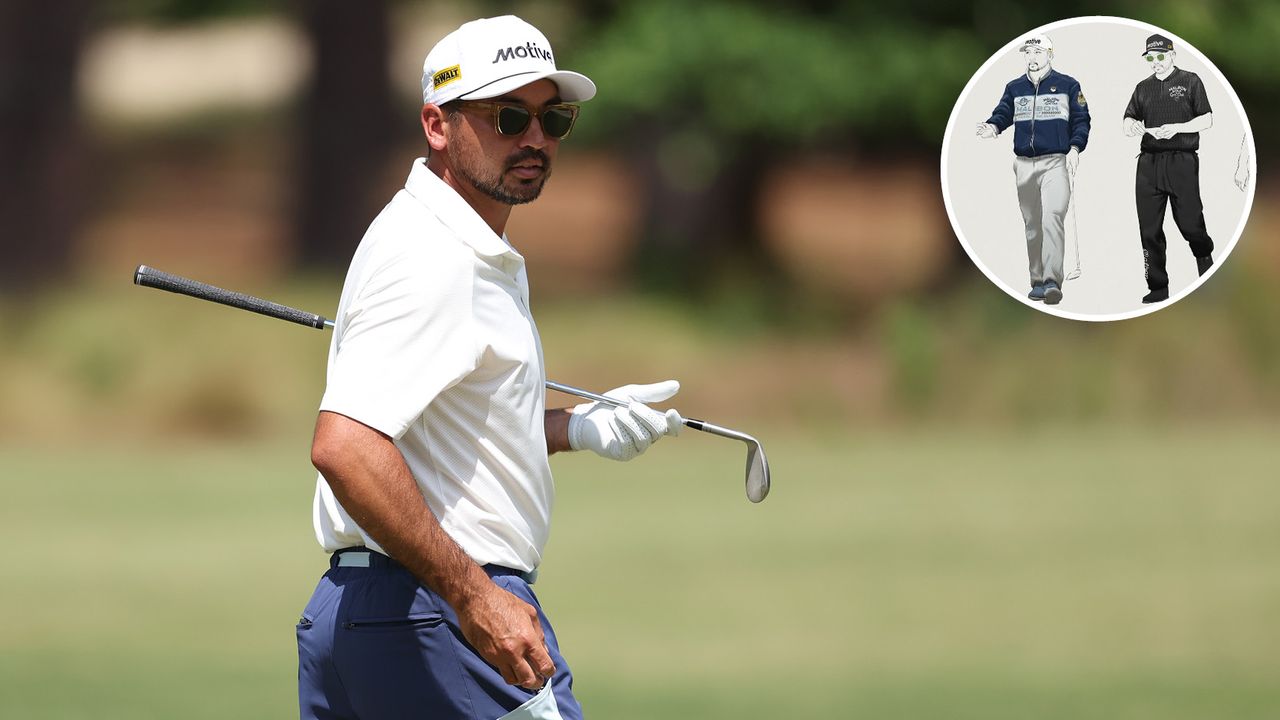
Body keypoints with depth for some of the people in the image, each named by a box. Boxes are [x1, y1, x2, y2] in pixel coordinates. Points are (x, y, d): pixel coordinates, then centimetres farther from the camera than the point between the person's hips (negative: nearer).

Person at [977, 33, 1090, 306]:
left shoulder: (1067, 86, 5)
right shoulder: (1014, 88, 14)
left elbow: (1081, 120, 4)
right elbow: (1004, 112, 3)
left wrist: (1075, 147, -13)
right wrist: (993, 126, -20)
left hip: (1055, 162, -5)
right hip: (1024, 164, 5)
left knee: (1052, 219, -19)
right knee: (1032, 224, 9)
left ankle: (1052, 281, -28)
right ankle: (1038, 281, 16)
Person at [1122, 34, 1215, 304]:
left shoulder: (1190, 81, 3)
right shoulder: (1143, 88, 17)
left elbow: (1206, 120, -1)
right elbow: (1128, 121, 14)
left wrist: (1177, 128, -15)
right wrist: (1131, 125, -11)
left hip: (1182, 161, -5)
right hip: (1149, 163, 5)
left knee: (1190, 224, -7)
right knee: (1149, 229, 1)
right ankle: (1157, 287, 7)